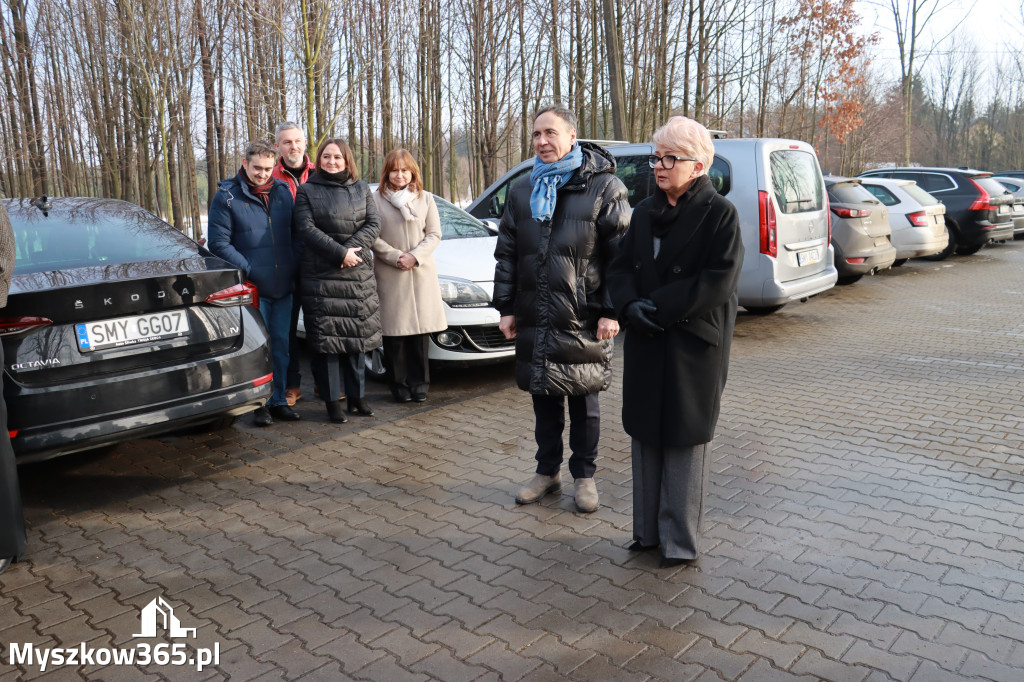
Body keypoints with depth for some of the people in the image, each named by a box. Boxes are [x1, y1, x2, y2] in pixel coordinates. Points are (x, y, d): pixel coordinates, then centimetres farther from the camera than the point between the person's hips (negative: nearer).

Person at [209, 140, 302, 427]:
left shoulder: (283, 192, 10)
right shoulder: (227, 196, -2)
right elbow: (219, 244, -6)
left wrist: (295, 266, 2)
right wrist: (249, 271, -13)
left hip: (283, 286, 4)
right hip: (253, 289, -4)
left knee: (281, 344, 10)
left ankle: (278, 400, 21)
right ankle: (259, 404, 11)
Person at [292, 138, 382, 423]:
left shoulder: (362, 189, 13)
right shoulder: (306, 191, 4)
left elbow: (373, 223, 4)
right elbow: (307, 229, -7)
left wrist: (352, 249, -13)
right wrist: (340, 253, -17)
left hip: (359, 274, 3)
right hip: (320, 275, -3)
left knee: (358, 336, 5)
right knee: (326, 338, -3)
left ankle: (357, 396, 16)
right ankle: (332, 401, 4)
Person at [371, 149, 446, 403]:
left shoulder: (426, 198, 11)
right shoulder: (376, 199, 1)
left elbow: (434, 234, 7)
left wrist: (414, 256, -8)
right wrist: (396, 257, -12)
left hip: (421, 272, 2)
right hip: (389, 275, -2)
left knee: (420, 329, 1)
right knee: (394, 330, -2)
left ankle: (419, 383, 12)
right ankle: (399, 384, 8)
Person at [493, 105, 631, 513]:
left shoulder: (603, 187, -4)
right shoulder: (522, 192, 11)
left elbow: (621, 255, -6)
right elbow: (506, 253, 13)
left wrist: (611, 311, -11)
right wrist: (505, 307, 8)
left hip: (584, 321, -4)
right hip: (534, 319, 4)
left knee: (583, 402, 8)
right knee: (543, 398, 13)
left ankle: (584, 476, 24)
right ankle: (547, 471, 29)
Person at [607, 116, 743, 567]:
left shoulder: (719, 214, -7)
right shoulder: (645, 212, 12)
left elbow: (718, 282, -15)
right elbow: (620, 269, 9)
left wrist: (659, 307, -18)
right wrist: (631, 305, -11)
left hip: (694, 347, -6)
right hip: (646, 344, 6)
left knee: (684, 441, 1)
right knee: (646, 436, 11)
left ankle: (679, 541, 14)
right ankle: (648, 530, 25)